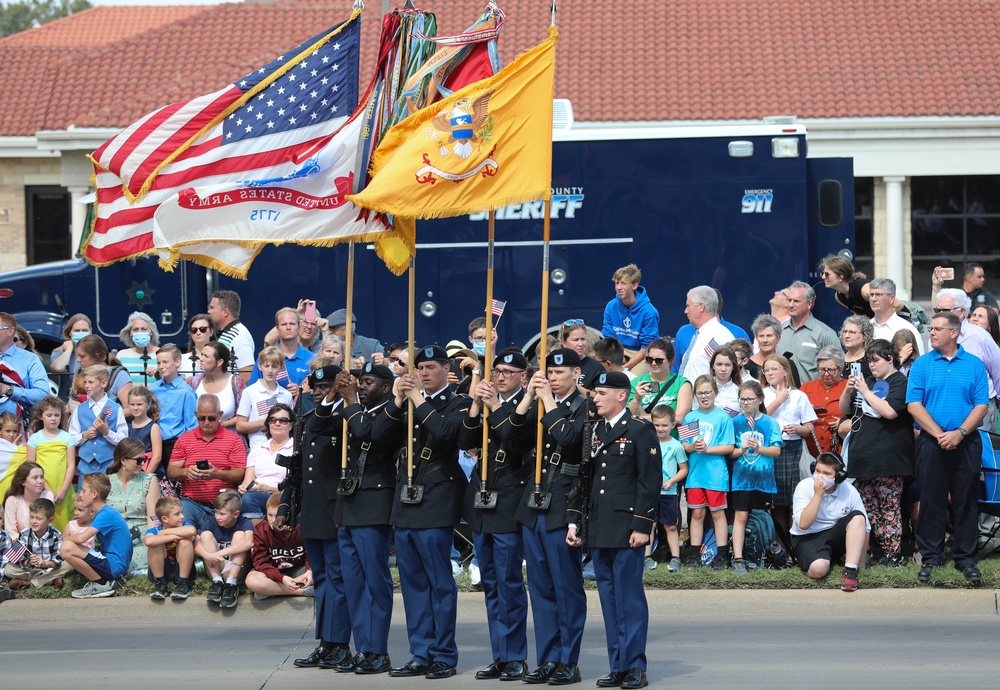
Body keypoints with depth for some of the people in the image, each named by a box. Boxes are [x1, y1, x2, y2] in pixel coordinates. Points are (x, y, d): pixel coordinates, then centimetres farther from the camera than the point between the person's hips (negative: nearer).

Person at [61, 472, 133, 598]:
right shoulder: (103, 512, 16)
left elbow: (81, 538, -26)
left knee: (67, 548, -22)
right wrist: (70, 538, 2)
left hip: (114, 565, -11)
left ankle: (102, 585, -10)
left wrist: (67, 539, -6)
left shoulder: (106, 514, -17)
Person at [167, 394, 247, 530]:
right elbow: (171, 473, 10)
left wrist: (218, 474, -20)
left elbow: (240, 474, 0)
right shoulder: (184, 439, 16)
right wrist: (186, 472, -13)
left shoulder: (233, 439, 9)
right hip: (192, 502, 1)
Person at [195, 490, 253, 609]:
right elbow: (196, 544, -17)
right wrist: (207, 555, -39)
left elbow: (249, 542, -33)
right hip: (215, 568, 3)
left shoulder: (244, 523, -11)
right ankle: (217, 582, -24)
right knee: (206, 534, -15)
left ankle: (231, 584, -31)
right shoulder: (210, 524, -3)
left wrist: (220, 553, -39)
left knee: (239, 534, -21)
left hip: (236, 569, -2)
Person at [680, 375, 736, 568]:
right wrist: (692, 447, -13)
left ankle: (722, 556, 7)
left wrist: (707, 448, -17)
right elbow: (683, 445, 8)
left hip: (716, 473, -3)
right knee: (697, 513, 8)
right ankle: (695, 556, 14)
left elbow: (729, 447, -6)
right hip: (695, 472, 3)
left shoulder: (723, 417, -3)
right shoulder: (690, 417, 8)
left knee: (718, 513, 2)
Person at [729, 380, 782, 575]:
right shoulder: (735, 422, 4)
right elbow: (729, 452, 4)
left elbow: (777, 450, -4)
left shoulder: (770, 423, 1)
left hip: (763, 478, 0)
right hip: (742, 477, 0)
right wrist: (741, 450, -16)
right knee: (740, 516, -7)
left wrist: (759, 448, -20)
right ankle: (738, 559, -9)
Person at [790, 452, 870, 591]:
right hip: (808, 538, -3)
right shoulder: (804, 487, -11)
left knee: (858, 517, -24)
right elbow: (803, 524, -21)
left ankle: (850, 570, -27)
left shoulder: (849, 491, -7)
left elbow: (864, 528, -5)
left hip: (835, 536, 3)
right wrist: (818, 495, -23)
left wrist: (860, 564, -11)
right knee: (818, 569, -34)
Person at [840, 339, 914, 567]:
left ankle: (894, 554, -5)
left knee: (889, 507, -7)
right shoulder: (868, 381, 18)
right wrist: (848, 391, 1)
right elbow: (844, 408, 21)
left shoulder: (900, 382, -5)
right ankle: (881, 549, 11)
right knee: (869, 508, 7)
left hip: (887, 458, -8)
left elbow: (889, 411, -19)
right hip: (863, 456, 8)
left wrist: (865, 392, -13)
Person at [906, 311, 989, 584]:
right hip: (931, 444, 0)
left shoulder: (974, 365, 4)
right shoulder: (922, 364, 4)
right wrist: (939, 434, -12)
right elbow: (914, 405, -3)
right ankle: (931, 557, 9)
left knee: (966, 501, 4)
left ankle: (966, 558, 10)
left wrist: (959, 433, -15)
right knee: (931, 501, 2)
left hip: (966, 443, 0)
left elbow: (982, 405, -2)